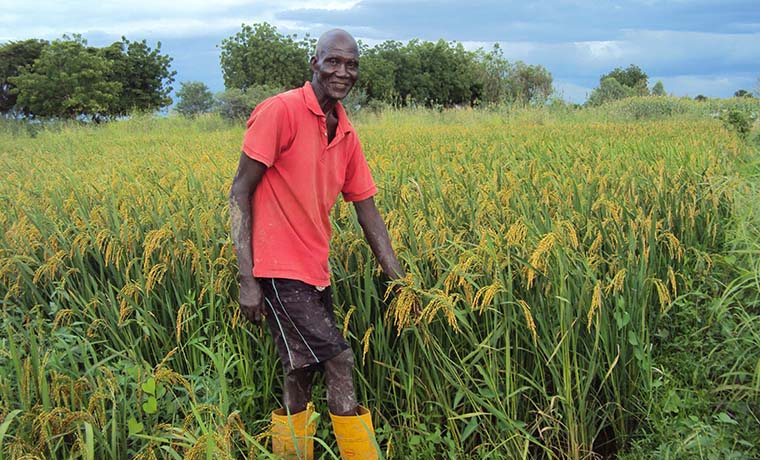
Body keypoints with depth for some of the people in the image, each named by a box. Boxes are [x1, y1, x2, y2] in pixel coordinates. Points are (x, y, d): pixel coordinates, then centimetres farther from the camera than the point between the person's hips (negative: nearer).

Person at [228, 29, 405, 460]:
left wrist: (400, 280, 10)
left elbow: (368, 210, 13)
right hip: (280, 272, -7)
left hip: (314, 272, 7)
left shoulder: (347, 135, 10)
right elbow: (240, 194, -11)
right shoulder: (280, 111, -12)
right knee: (340, 363, -9)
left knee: (301, 378, 11)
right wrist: (248, 280, -16)